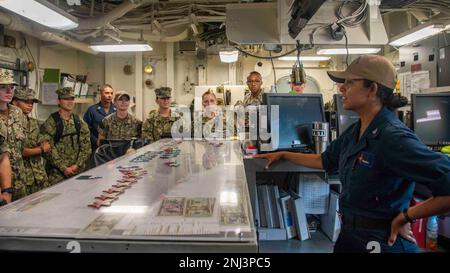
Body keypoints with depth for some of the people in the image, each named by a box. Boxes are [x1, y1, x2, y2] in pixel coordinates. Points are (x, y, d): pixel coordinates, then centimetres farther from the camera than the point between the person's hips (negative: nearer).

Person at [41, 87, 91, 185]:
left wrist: (77, 165, -7)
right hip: (57, 173, -4)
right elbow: (49, 149, -10)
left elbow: (86, 146, 4)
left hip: (78, 171, 4)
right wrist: (64, 168, -13)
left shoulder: (80, 123, 8)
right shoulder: (50, 123, -6)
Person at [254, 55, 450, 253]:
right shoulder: (355, 132, 3)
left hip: (381, 241, -8)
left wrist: (406, 216, -19)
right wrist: (283, 155, 20)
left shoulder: (394, 137, -24)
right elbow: (325, 161, 17)